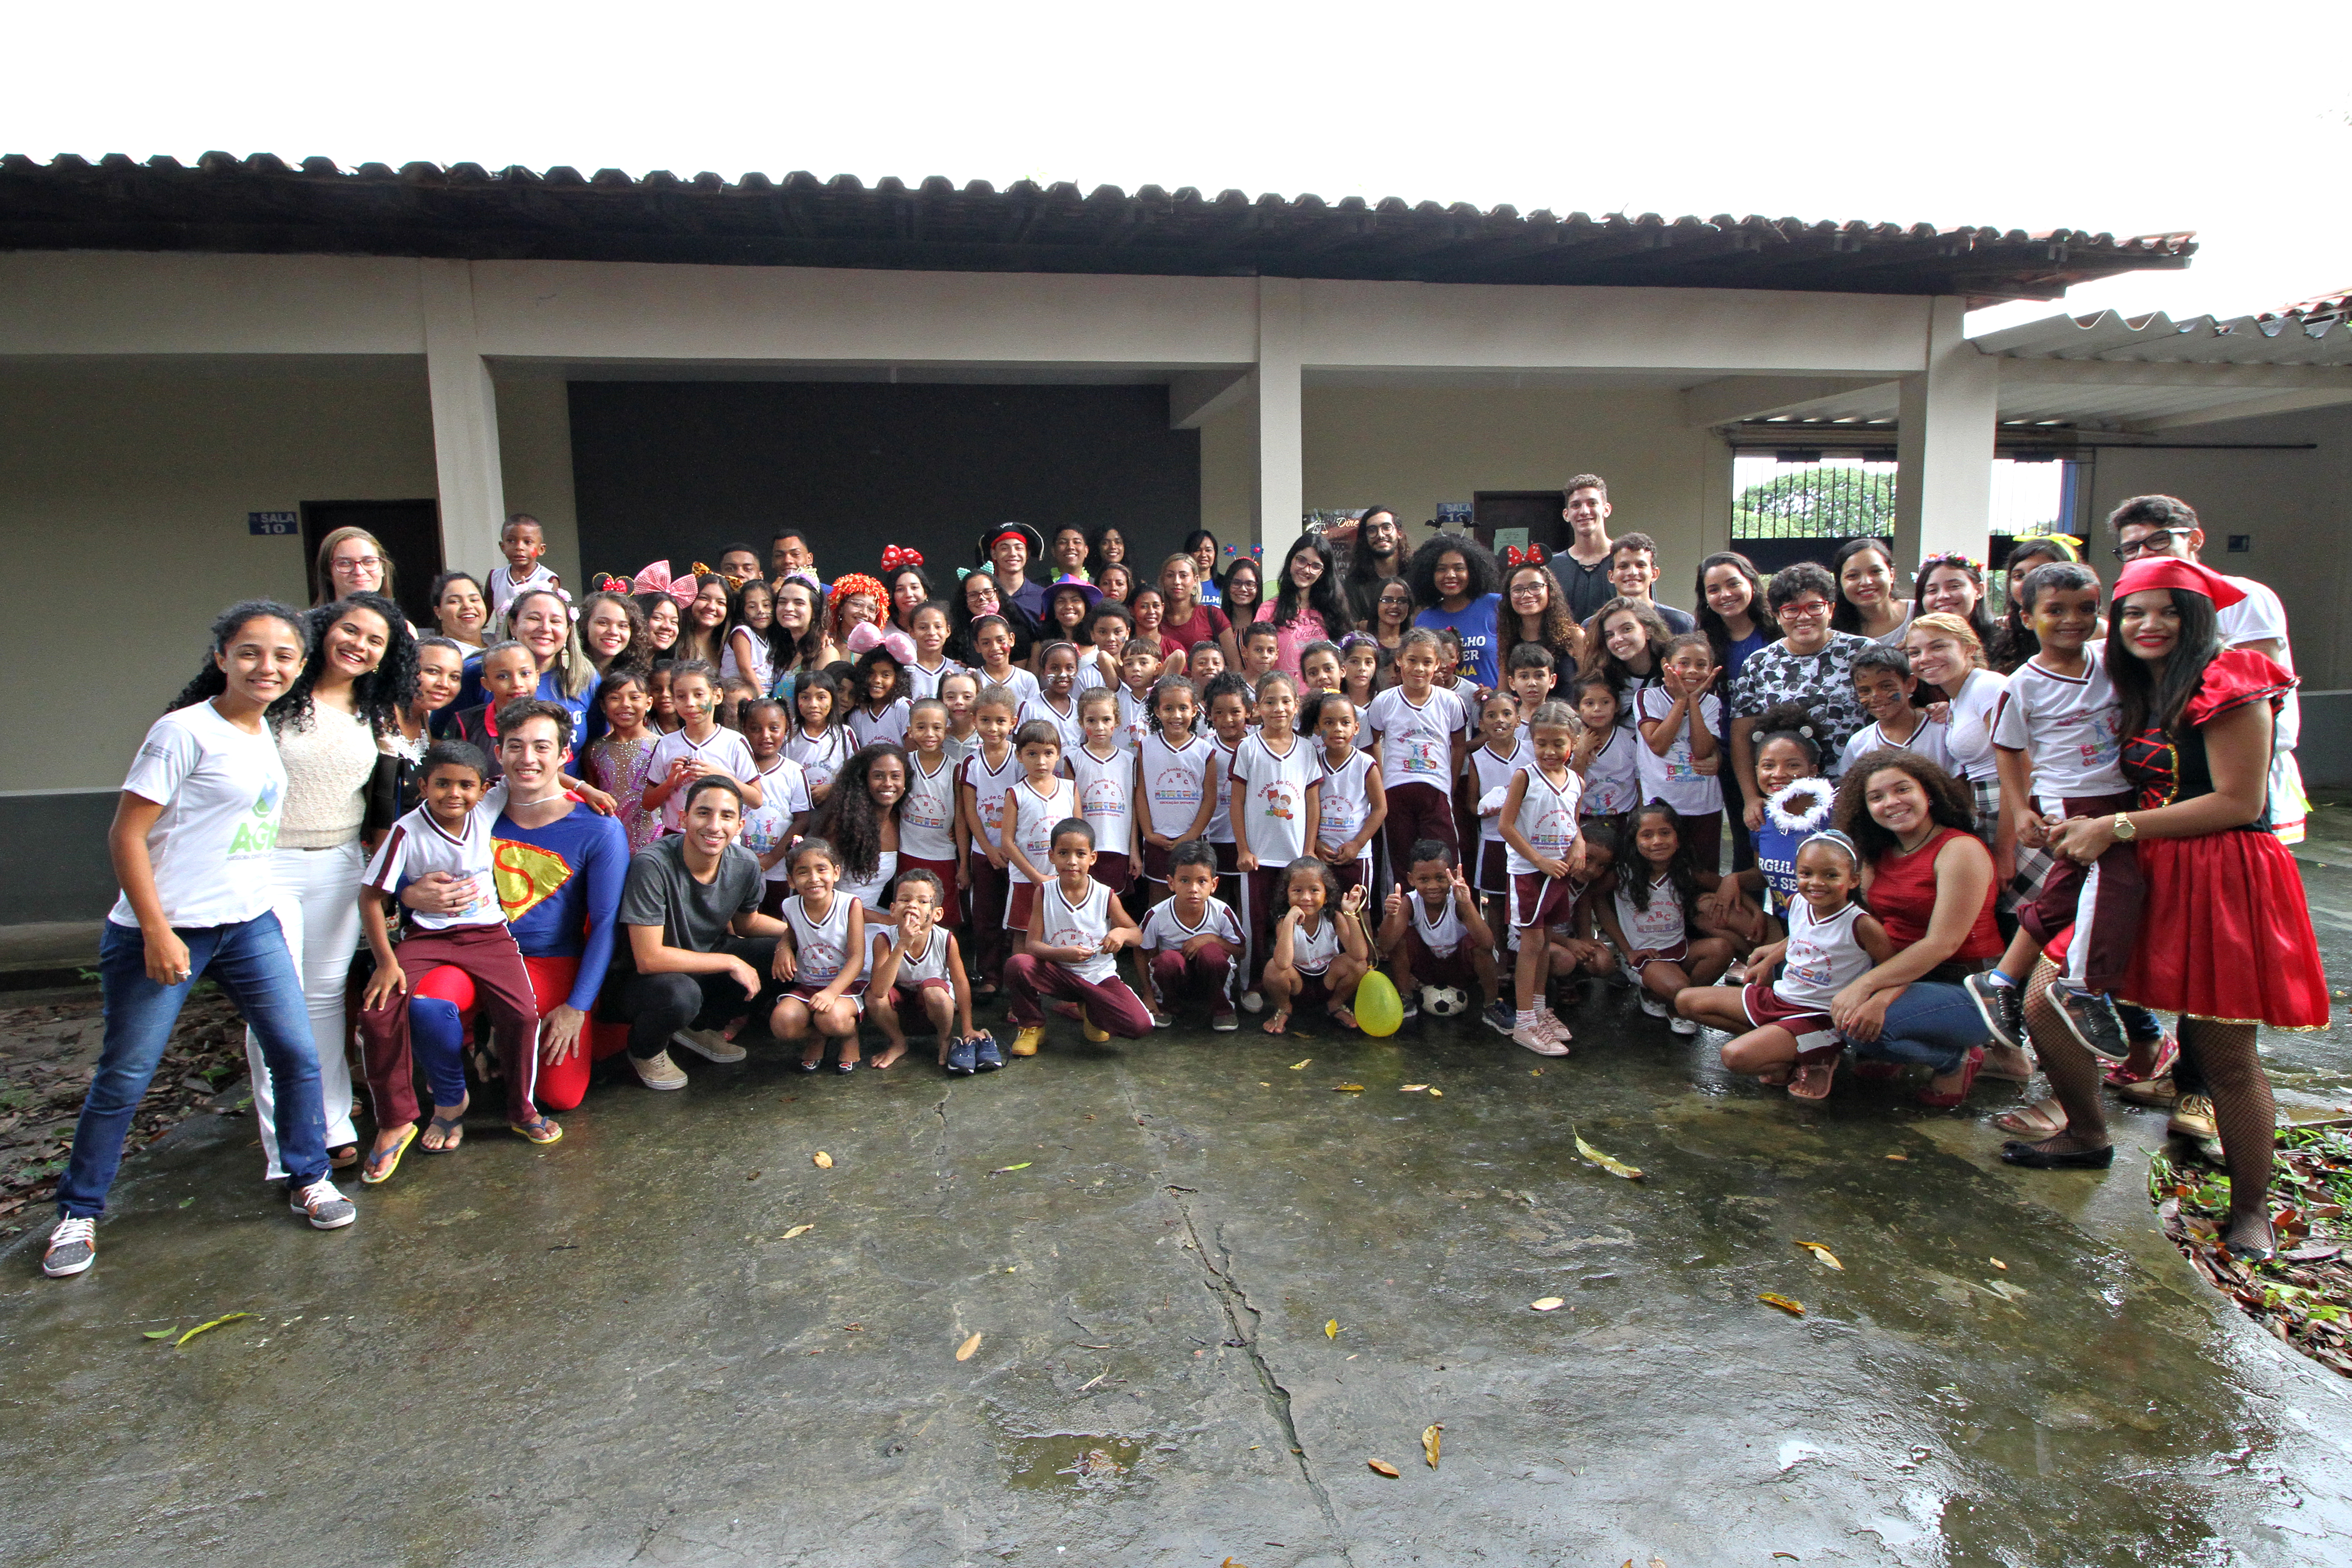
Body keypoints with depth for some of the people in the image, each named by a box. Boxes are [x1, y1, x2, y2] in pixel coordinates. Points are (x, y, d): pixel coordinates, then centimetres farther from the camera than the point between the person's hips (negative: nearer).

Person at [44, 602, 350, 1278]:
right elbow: (126, 835, -13)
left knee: (297, 1054, 3)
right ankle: (77, 1213, 23)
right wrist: (158, 934, -16)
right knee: (124, 1077, 5)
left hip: (250, 924, 6)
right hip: (165, 929, -6)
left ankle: (309, 1179, 20)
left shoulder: (268, 733, 9)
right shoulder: (186, 731, -12)